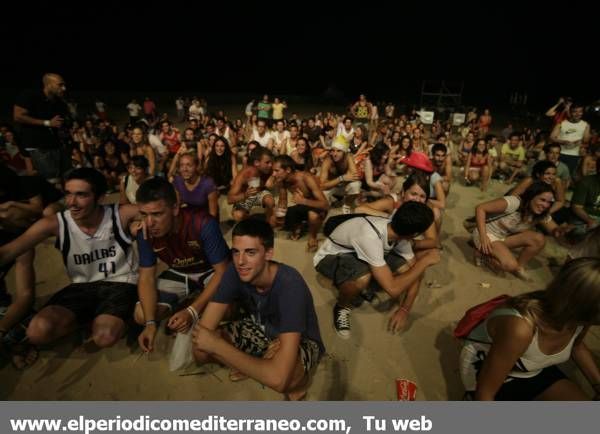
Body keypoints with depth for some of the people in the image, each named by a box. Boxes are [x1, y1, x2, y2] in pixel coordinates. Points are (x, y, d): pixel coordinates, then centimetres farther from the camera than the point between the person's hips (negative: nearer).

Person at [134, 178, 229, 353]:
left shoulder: (203, 224, -35)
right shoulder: (145, 233, -20)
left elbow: (222, 271, -29)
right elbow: (146, 278, -12)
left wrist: (192, 311, -37)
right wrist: (151, 322, -25)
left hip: (211, 271, -3)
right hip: (178, 274, 4)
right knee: (141, 316, -12)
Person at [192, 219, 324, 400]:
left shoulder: (290, 285, -39)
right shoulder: (235, 271, -23)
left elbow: (277, 378, -45)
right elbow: (204, 329, -18)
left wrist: (217, 345, -38)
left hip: (300, 340, -4)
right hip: (260, 328, 5)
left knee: (284, 378, -39)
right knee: (202, 350, -17)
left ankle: (298, 377, -3)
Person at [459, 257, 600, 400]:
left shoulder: (581, 317, -18)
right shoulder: (520, 329, -41)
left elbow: (577, 346, 11)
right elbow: (485, 392, -30)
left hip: (535, 371, 7)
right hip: (487, 371, -6)